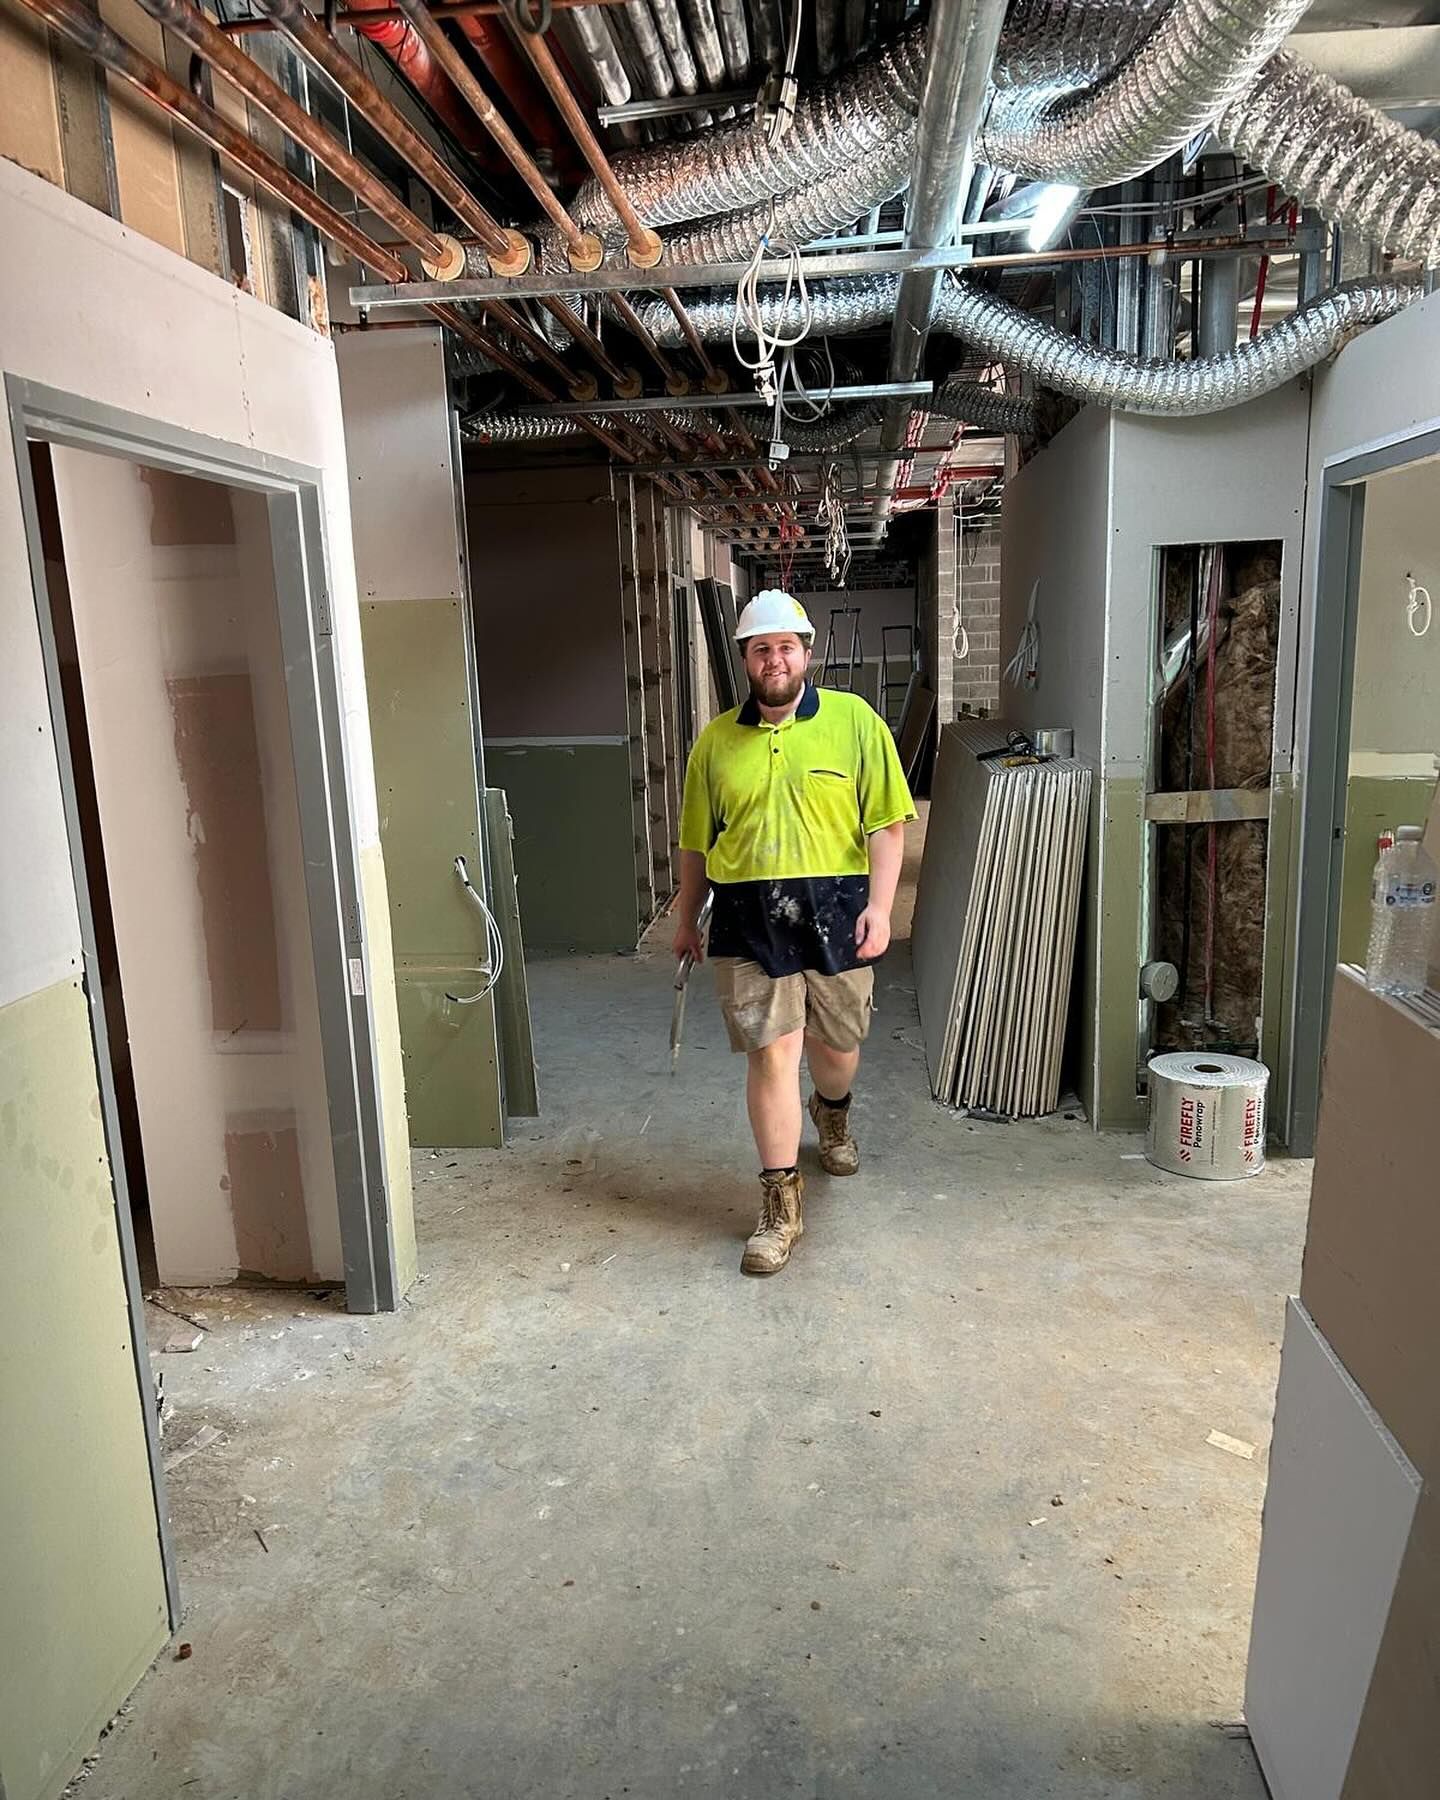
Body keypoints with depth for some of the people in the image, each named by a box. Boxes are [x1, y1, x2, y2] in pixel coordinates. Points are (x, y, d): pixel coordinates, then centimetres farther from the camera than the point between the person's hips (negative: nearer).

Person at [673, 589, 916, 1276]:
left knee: (836, 1044, 15)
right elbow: (696, 843, 14)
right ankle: (781, 1203, 9)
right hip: (748, 917, 1)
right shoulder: (715, 741, 7)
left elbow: (886, 825, -3)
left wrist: (879, 906, -13)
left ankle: (832, 1113, 51)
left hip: (834, 908, 0)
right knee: (770, 1053, -3)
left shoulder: (855, 721, 0)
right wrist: (686, 917, 17)